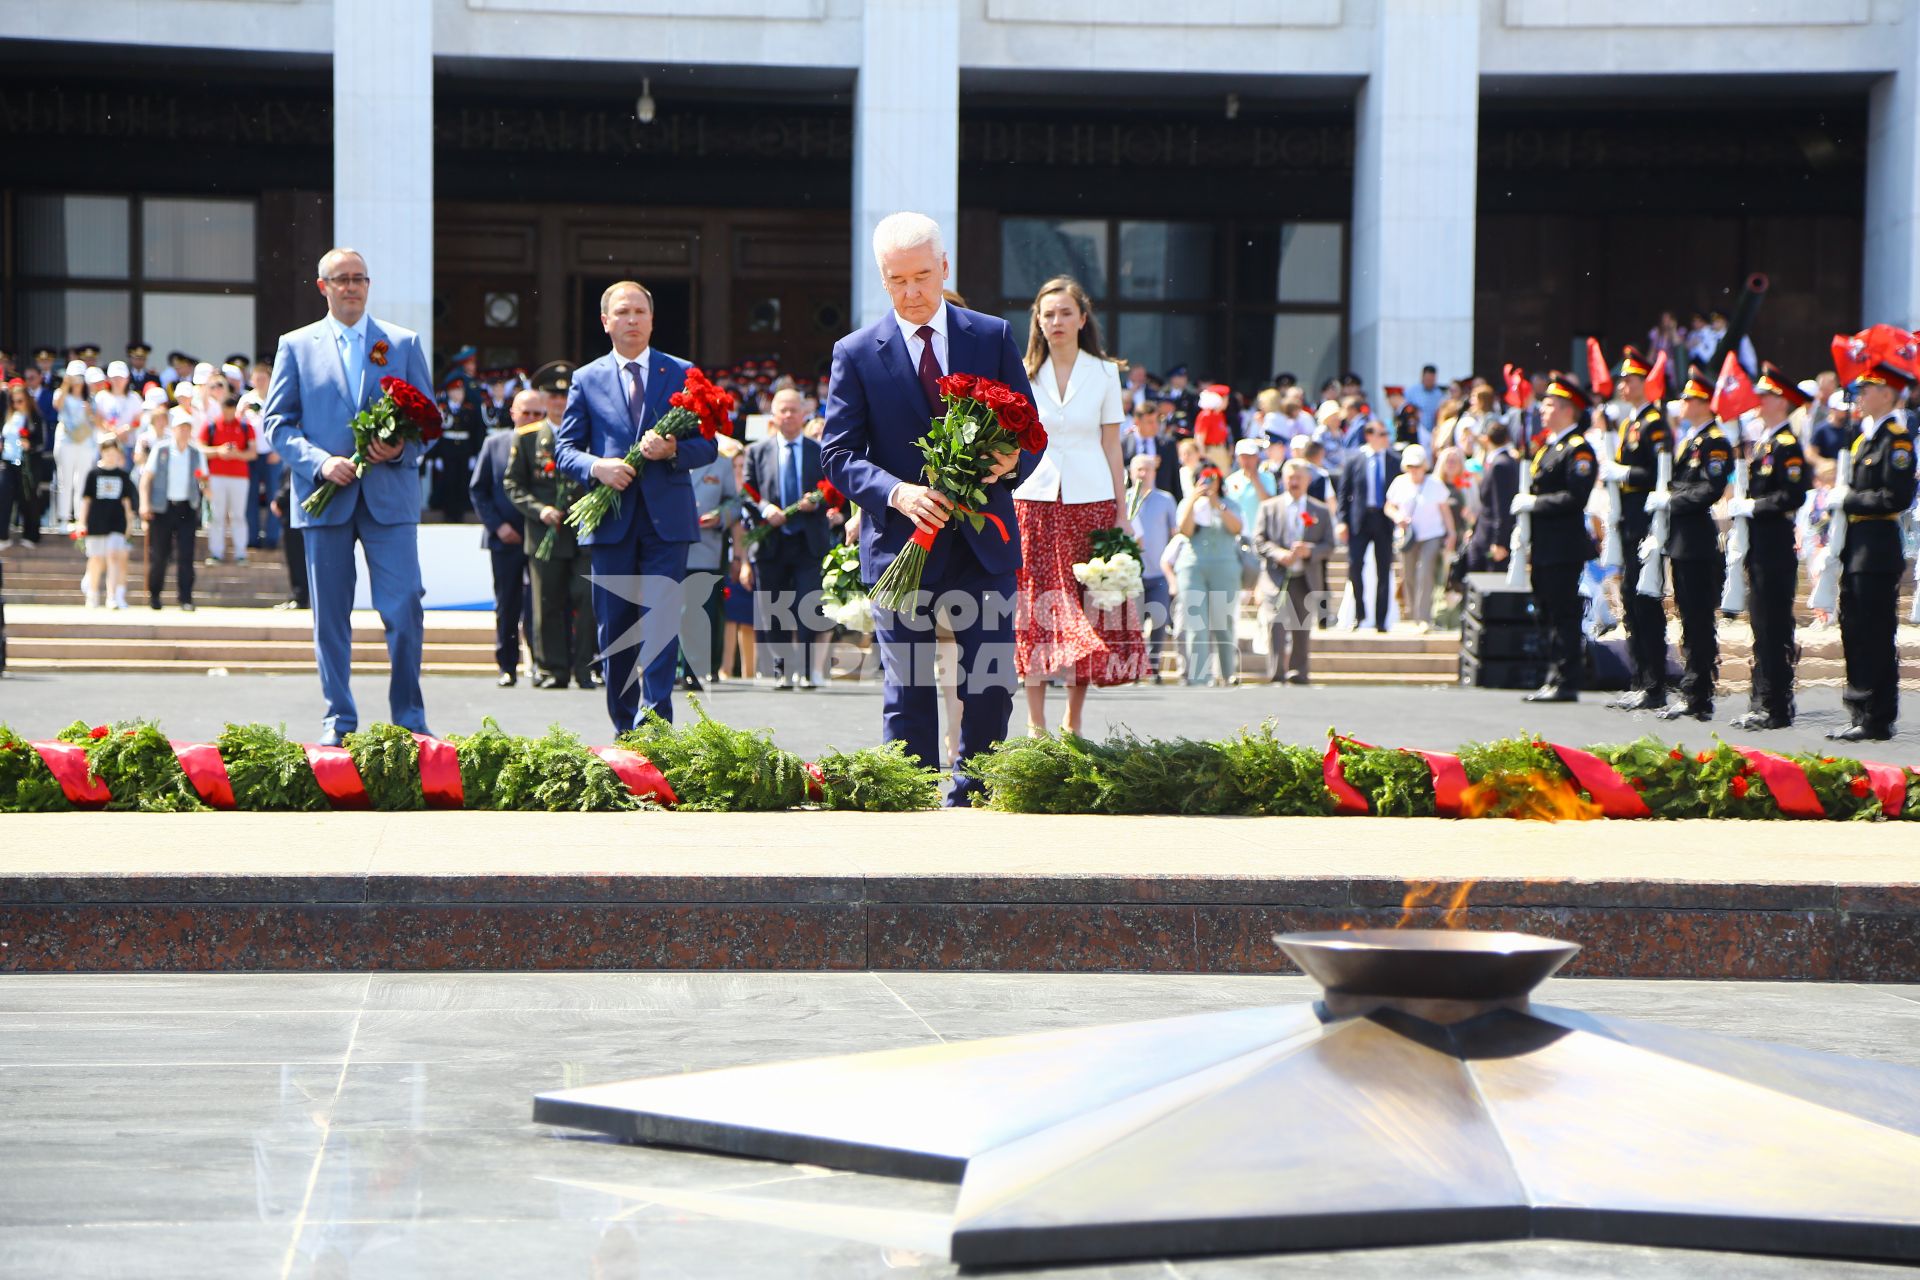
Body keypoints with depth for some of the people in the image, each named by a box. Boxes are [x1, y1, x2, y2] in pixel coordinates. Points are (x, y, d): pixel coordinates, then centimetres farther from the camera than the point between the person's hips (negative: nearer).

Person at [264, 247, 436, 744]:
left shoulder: (403, 344, 11)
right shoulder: (296, 346, 9)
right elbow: (278, 423, 5)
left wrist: (402, 449, -11)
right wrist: (320, 461, -12)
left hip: (390, 495, 0)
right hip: (324, 496, 0)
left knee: (405, 608, -8)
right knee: (330, 616, 4)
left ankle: (408, 718, 4)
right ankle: (338, 720, 12)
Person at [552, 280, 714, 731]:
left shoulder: (682, 374, 10)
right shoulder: (587, 379, 11)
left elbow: (708, 445, 7)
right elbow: (564, 448, 8)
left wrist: (673, 450, -14)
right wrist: (596, 467, -12)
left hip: (667, 520, -1)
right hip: (611, 520, 1)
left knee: (660, 620, -12)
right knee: (614, 626, 5)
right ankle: (624, 728, 14)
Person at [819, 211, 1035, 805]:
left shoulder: (993, 337, 6)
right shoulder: (856, 354, 2)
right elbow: (839, 452, -2)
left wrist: (1012, 462, -15)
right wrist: (897, 493, -20)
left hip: (983, 541, 1)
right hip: (901, 542, -1)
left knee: (991, 688, 1)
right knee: (907, 695, 2)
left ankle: (969, 800, 18)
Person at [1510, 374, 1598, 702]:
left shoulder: (1578, 449, -11)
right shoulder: (1549, 447, 19)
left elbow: (1575, 498, -21)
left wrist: (1534, 503, -17)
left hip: (1564, 550, -10)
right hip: (1544, 550, 10)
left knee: (1564, 617, -7)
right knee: (1546, 616, 12)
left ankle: (1567, 683, -5)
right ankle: (1555, 679, 18)